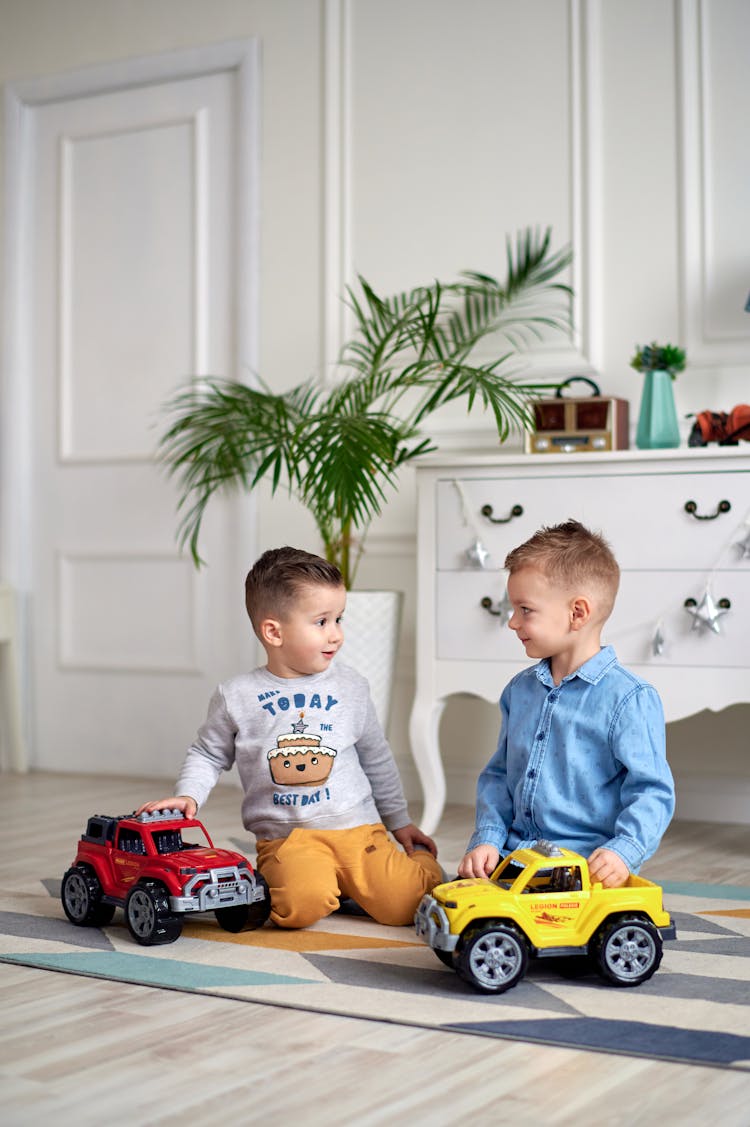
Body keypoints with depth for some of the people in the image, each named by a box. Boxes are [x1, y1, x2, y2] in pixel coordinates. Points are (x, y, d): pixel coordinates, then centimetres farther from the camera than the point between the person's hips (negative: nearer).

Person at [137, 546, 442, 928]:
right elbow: (208, 754, 14)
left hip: (358, 827, 2)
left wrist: (399, 821, 22)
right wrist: (188, 795, -5)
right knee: (301, 906, -30)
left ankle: (420, 860, 16)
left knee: (402, 904, -17)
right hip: (287, 837, -1)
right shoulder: (237, 697, -1)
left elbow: (377, 759, 17)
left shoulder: (350, 688, 6)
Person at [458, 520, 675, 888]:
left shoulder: (630, 699, -8)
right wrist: (487, 838, 6)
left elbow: (651, 792, -10)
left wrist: (623, 851, -25)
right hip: (516, 857, 6)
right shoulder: (519, 690, 14)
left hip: (588, 867, -5)